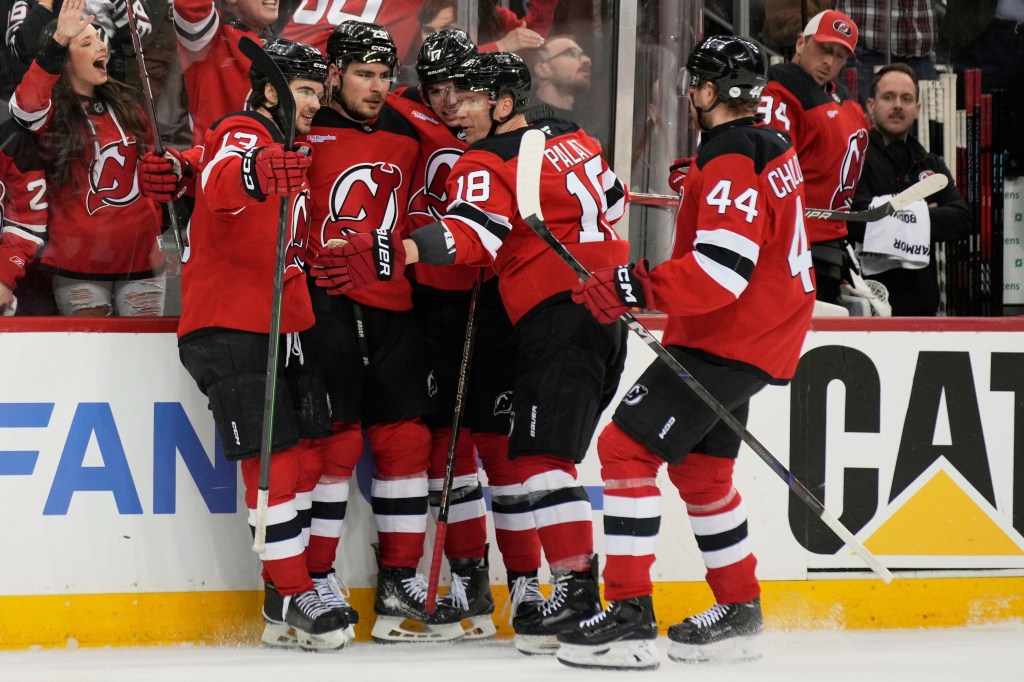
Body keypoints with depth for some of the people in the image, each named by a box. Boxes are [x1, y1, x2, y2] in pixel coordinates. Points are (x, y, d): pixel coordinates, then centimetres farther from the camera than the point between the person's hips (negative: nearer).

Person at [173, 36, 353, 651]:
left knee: (308, 457, 7)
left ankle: (289, 597, 15)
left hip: (286, 326, 9)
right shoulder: (240, 136, -10)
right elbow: (221, 185, -36)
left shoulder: (293, 154, 19)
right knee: (273, 459, -11)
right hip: (227, 324, -9)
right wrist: (256, 173, -56)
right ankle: (293, 598, -5)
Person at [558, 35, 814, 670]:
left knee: (627, 446, -13)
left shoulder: (731, 164, -20)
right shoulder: (773, 147, 11)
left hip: (727, 342, -11)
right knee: (701, 468, 22)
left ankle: (630, 618, -18)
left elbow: (721, 271, -31)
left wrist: (639, 288, -36)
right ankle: (739, 612, 31)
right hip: (767, 331, 11)